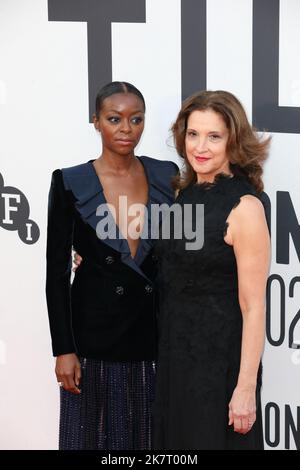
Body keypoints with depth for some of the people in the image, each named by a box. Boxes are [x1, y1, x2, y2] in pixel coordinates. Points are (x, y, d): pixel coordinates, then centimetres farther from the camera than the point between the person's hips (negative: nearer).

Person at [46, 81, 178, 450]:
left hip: (155, 332, 2)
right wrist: (63, 349, -9)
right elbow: (56, 271, -5)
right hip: (95, 333, -2)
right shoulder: (70, 183, -5)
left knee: (150, 436, 10)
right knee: (95, 435, 7)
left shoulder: (166, 176, 3)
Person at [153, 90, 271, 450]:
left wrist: (246, 387, -20)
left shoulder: (244, 206, -17)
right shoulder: (186, 192, 4)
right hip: (173, 352, 7)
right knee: (175, 442, 17)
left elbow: (253, 307, -18)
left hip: (220, 358, -7)